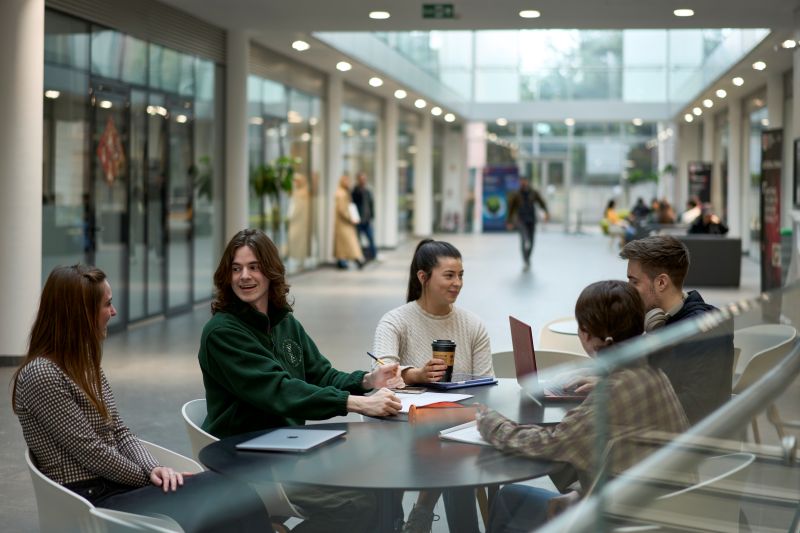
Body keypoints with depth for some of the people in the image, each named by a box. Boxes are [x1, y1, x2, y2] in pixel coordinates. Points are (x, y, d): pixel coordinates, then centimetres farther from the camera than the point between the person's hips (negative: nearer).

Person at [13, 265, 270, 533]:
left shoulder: (85, 365, 14)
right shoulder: (40, 374, -15)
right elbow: (91, 452, -17)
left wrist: (153, 469, -5)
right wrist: (149, 478, -6)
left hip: (115, 485, 8)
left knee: (236, 496, -14)